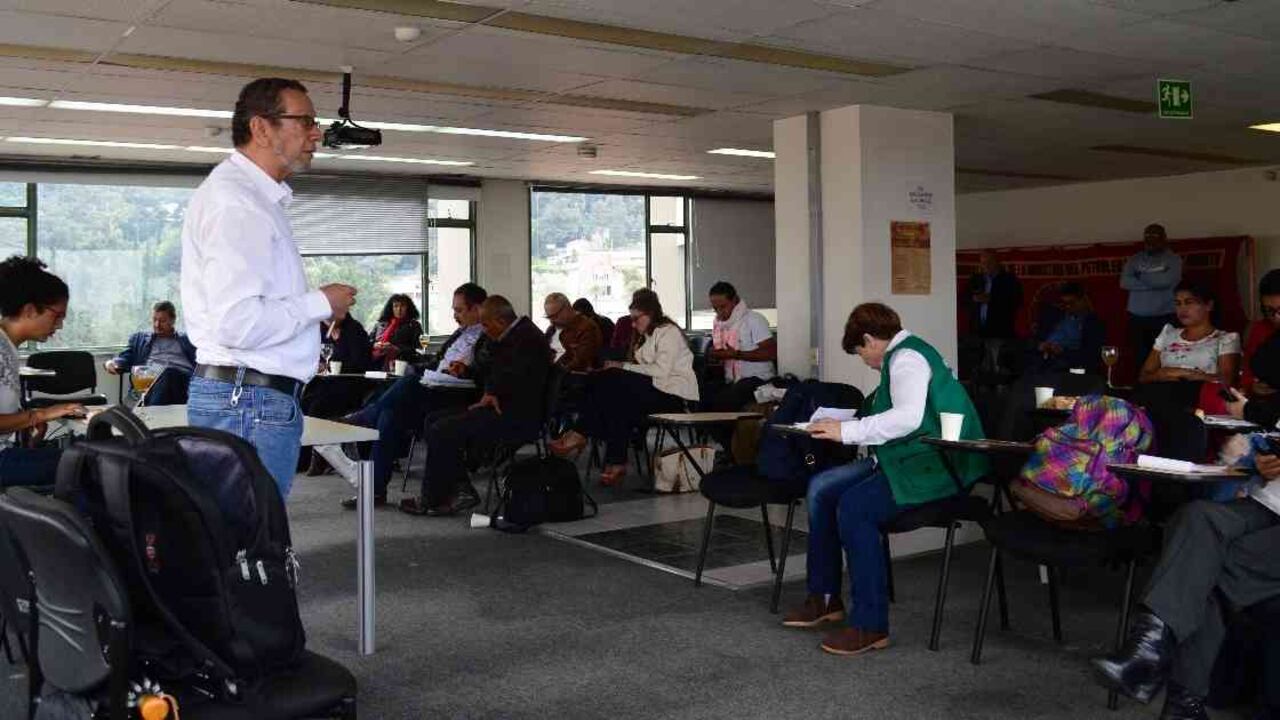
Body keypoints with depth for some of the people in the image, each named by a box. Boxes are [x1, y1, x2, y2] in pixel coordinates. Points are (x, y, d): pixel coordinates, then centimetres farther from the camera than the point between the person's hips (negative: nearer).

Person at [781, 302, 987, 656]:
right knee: (821, 488, 3)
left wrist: (848, 431, -23)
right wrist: (847, 427, 15)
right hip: (905, 459, 11)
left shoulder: (907, 358, -12)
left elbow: (907, 417, -28)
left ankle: (870, 626, -20)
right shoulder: (901, 355, 19)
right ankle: (824, 598, 10)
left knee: (853, 507, -28)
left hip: (933, 466, -11)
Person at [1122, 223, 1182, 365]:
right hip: (1137, 318, 3)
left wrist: (1141, 276, -2)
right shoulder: (1135, 260, 12)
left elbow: (1167, 280, -15)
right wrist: (1154, 282, -9)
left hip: (1164, 318, -3)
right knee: (1140, 358, 1)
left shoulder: (1173, 259, 3)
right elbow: (1124, 282, -3)